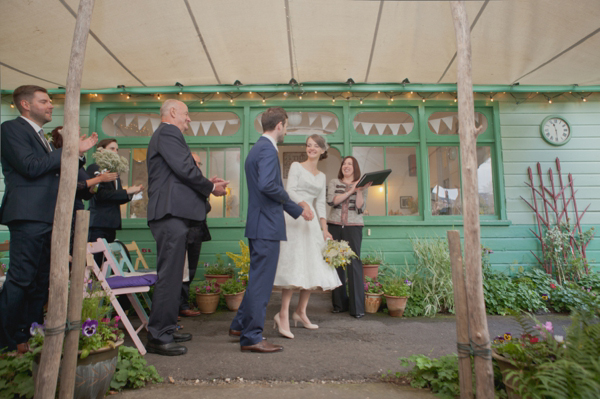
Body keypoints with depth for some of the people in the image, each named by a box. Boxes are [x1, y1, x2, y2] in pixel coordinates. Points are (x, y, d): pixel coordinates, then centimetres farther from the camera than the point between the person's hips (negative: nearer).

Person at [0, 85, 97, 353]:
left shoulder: (41, 136, 24)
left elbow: (55, 173, 23)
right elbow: (31, 167, -16)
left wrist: (79, 153, 11)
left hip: (47, 218, 9)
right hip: (28, 215, -9)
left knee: (42, 281, 11)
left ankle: (31, 335, 21)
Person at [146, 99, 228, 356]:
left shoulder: (165, 134, 26)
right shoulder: (168, 133, -6)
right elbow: (185, 169, -17)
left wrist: (207, 183, 10)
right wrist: (211, 187, -3)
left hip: (172, 215, 11)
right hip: (171, 214, -11)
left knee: (171, 276, 16)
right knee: (169, 276, -7)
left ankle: (166, 330, 26)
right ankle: (158, 337, 1)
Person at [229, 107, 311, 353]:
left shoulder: (257, 148, 19)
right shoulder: (268, 149, -13)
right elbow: (267, 185, -28)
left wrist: (296, 209, 20)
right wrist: (294, 206, -11)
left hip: (258, 224, 11)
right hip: (267, 225, -11)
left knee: (258, 278, 20)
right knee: (261, 281, -2)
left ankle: (240, 325, 32)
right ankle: (252, 337, 9)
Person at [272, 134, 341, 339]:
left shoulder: (322, 177, 20)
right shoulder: (296, 166, 5)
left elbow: (321, 204, 16)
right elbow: (290, 191, -7)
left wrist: (324, 229, 6)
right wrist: (302, 204, -26)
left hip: (312, 222, 6)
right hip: (295, 218, -6)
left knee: (313, 267, 4)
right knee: (295, 265, -14)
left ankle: (300, 312, 15)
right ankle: (283, 314, -11)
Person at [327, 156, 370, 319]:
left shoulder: (362, 185, 10)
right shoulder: (334, 182, 12)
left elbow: (360, 208, -1)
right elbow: (331, 201, -6)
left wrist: (359, 190, -10)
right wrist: (350, 190, -8)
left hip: (354, 227, -1)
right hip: (335, 226, 1)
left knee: (354, 264, -7)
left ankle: (357, 307, -3)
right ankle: (339, 303, 13)